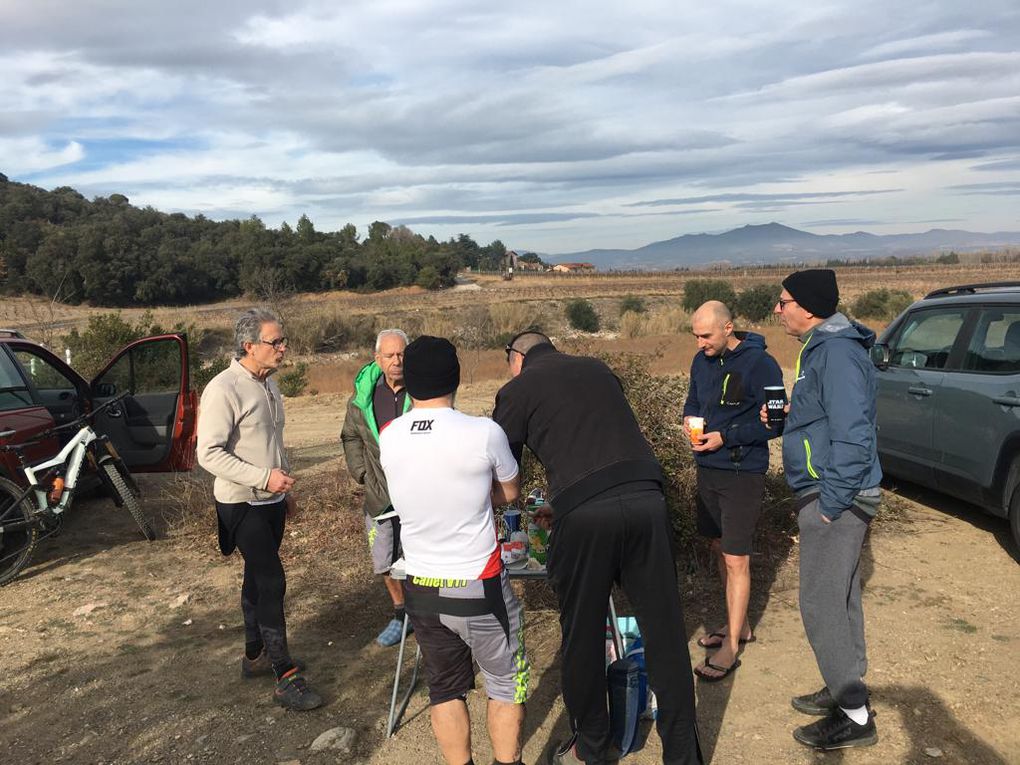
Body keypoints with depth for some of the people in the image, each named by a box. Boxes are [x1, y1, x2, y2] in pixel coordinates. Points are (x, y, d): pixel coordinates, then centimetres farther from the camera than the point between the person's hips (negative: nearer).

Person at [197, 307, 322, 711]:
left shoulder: (268, 383, 9)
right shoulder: (224, 389, -19)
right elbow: (209, 453, -21)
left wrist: (285, 490, 21)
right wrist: (263, 477, -25)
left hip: (271, 501, 8)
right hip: (242, 504, -8)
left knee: (257, 580, 18)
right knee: (272, 583, -9)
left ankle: (256, 655, 32)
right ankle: (287, 679, -3)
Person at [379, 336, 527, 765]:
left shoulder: (388, 438, -7)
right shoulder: (484, 433, -18)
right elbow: (509, 494, -1)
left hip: (420, 587, 4)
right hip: (479, 588, -4)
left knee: (445, 687, 20)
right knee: (506, 684, 17)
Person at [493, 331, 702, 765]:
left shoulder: (518, 390, 11)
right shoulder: (598, 370, 24)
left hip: (585, 514, -4)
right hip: (646, 498, 4)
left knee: (583, 636, 13)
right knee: (664, 633, 11)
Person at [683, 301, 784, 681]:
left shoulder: (760, 364, -15)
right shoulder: (701, 361, 5)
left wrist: (725, 436, -20)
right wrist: (689, 418, -4)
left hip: (743, 473, -7)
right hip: (707, 468, 7)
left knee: (736, 560, -2)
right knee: (719, 548, 17)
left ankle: (730, 647, 8)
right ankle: (738, 625, 34)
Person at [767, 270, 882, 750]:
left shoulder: (837, 351, -21)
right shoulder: (823, 346, 12)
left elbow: (852, 436, -26)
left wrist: (831, 503, -22)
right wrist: (788, 416, 7)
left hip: (835, 497, -10)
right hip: (831, 493, 10)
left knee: (820, 605, -2)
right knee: (840, 598, 19)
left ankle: (855, 717, 10)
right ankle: (846, 690, 33)